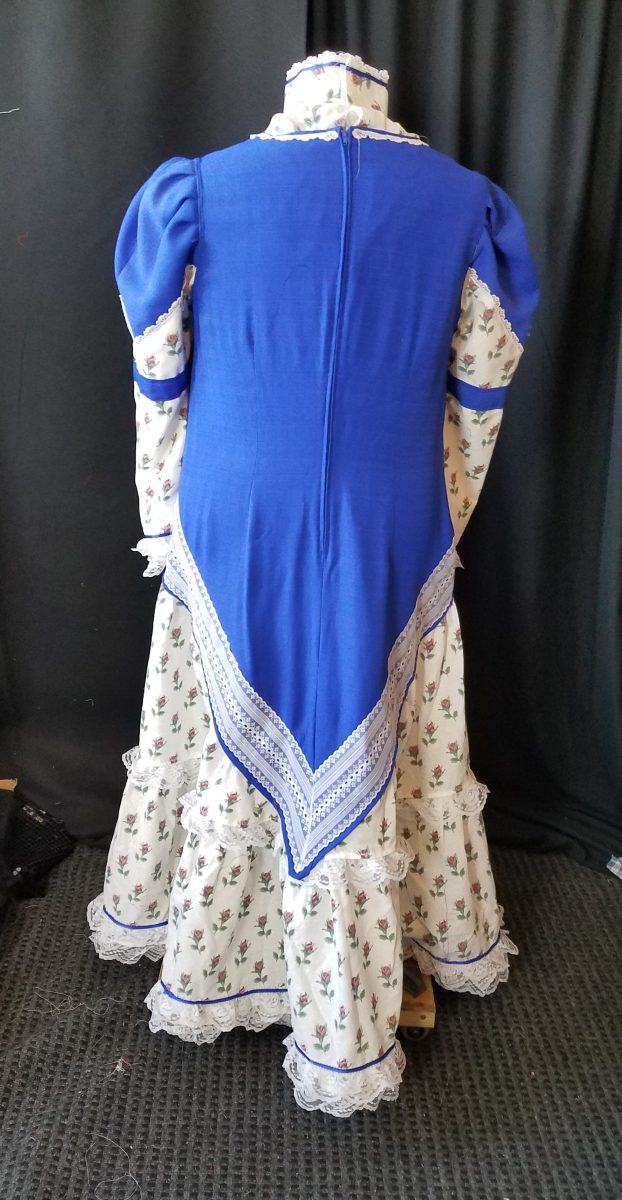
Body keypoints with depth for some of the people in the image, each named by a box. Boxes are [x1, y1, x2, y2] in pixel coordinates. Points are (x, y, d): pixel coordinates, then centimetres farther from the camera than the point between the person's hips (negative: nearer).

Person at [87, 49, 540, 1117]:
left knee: (231, 748, 17)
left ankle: (200, 962, 40)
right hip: (392, 544, 0)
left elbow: (160, 384, 5)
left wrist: (166, 524, 15)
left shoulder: (199, 192, 3)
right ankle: (347, 1044, 31)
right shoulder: (461, 203, 4)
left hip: (232, 537, 1)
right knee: (370, 758, 13)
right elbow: (479, 397, 7)